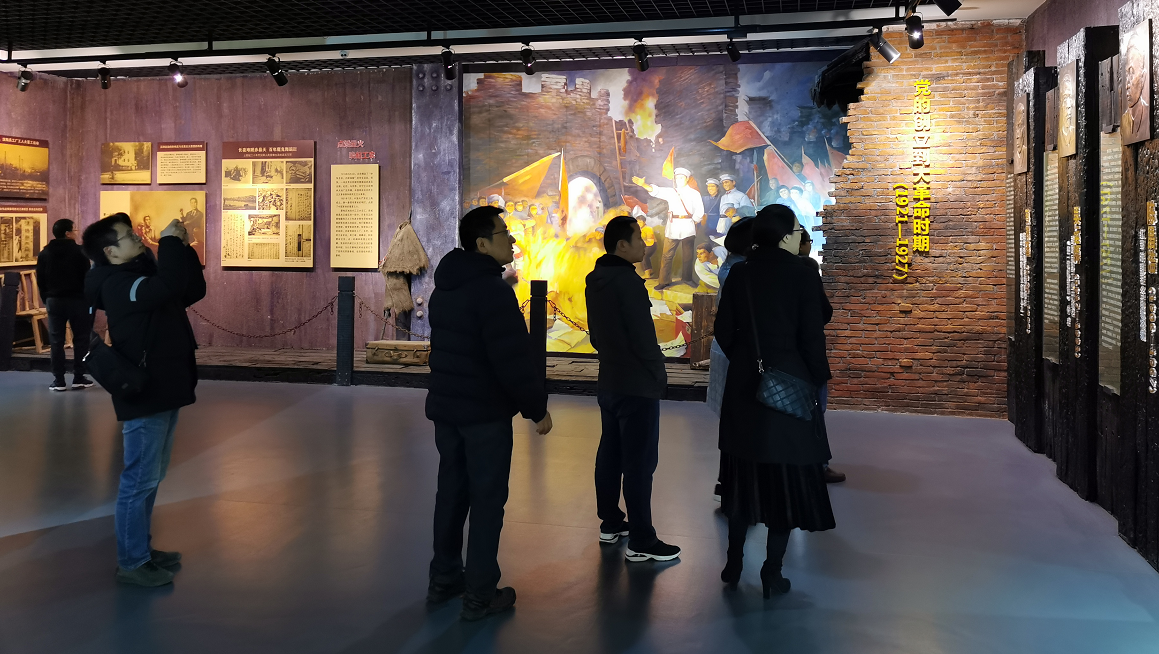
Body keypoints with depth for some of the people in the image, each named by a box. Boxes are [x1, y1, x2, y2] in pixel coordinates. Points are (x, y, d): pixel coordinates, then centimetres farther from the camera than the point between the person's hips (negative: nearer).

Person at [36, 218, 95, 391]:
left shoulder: (44, 254, 5)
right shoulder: (79, 251, -8)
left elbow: (40, 281, 6)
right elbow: (87, 277, -9)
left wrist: (46, 299, 15)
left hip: (54, 300, 3)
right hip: (77, 300, -3)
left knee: (56, 341, 5)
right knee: (81, 339, 4)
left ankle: (58, 380, 2)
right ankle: (78, 378, 3)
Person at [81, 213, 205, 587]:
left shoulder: (142, 275, 15)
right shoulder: (116, 284, -16)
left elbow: (193, 290, 14)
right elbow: (168, 287, -33)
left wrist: (184, 249, 4)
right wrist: (170, 242, -20)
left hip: (163, 392, 10)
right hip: (144, 396, -10)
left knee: (151, 477, 17)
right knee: (139, 480, -4)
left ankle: (141, 548, 29)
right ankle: (131, 563, 5)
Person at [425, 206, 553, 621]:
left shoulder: (445, 286, 10)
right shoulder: (493, 289, -19)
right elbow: (513, 359, -23)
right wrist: (537, 408, -14)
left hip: (445, 406, 8)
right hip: (486, 413, -8)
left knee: (451, 491, 16)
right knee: (487, 500, 0)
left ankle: (443, 580, 26)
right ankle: (479, 595, 6)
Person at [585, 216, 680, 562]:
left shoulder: (596, 281, 9)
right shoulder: (628, 281, -19)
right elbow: (644, 338, -19)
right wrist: (659, 376, -7)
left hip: (609, 381, 9)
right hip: (638, 385, -9)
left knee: (610, 452, 16)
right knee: (639, 462, -6)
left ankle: (610, 523, 26)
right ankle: (641, 541, -2)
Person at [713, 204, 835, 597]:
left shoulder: (739, 273, 1)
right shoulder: (802, 274, -11)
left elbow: (723, 329, 3)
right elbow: (812, 334, -12)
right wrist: (819, 379, 1)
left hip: (744, 387, 4)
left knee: (744, 473, 15)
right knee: (786, 478, 5)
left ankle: (733, 565, 22)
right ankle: (772, 574, 9)